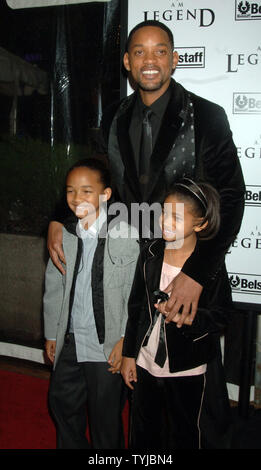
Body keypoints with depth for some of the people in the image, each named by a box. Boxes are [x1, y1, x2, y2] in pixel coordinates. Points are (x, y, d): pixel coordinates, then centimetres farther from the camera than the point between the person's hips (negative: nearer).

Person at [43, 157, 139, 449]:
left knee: (106, 412, 11)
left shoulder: (125, 236, -14)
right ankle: (72, 447, 44)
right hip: (69, 340, 5)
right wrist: (51, 334, 13)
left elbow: (134, 293, -12)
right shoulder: (62, 236, 2)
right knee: (62, 403, 20)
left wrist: (125, 340, -12)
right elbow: (54, 287, 10)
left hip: (107, 343, -5)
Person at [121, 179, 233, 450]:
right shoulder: (151, 254, -3)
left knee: (184, 436, 16)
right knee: (143, 432, 21)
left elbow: (221, 316, -12)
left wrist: (187, 317, -31)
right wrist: (128, 354, 7)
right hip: (146, 362, 4)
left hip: (186, 369, -4)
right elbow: (135, 306, 5)